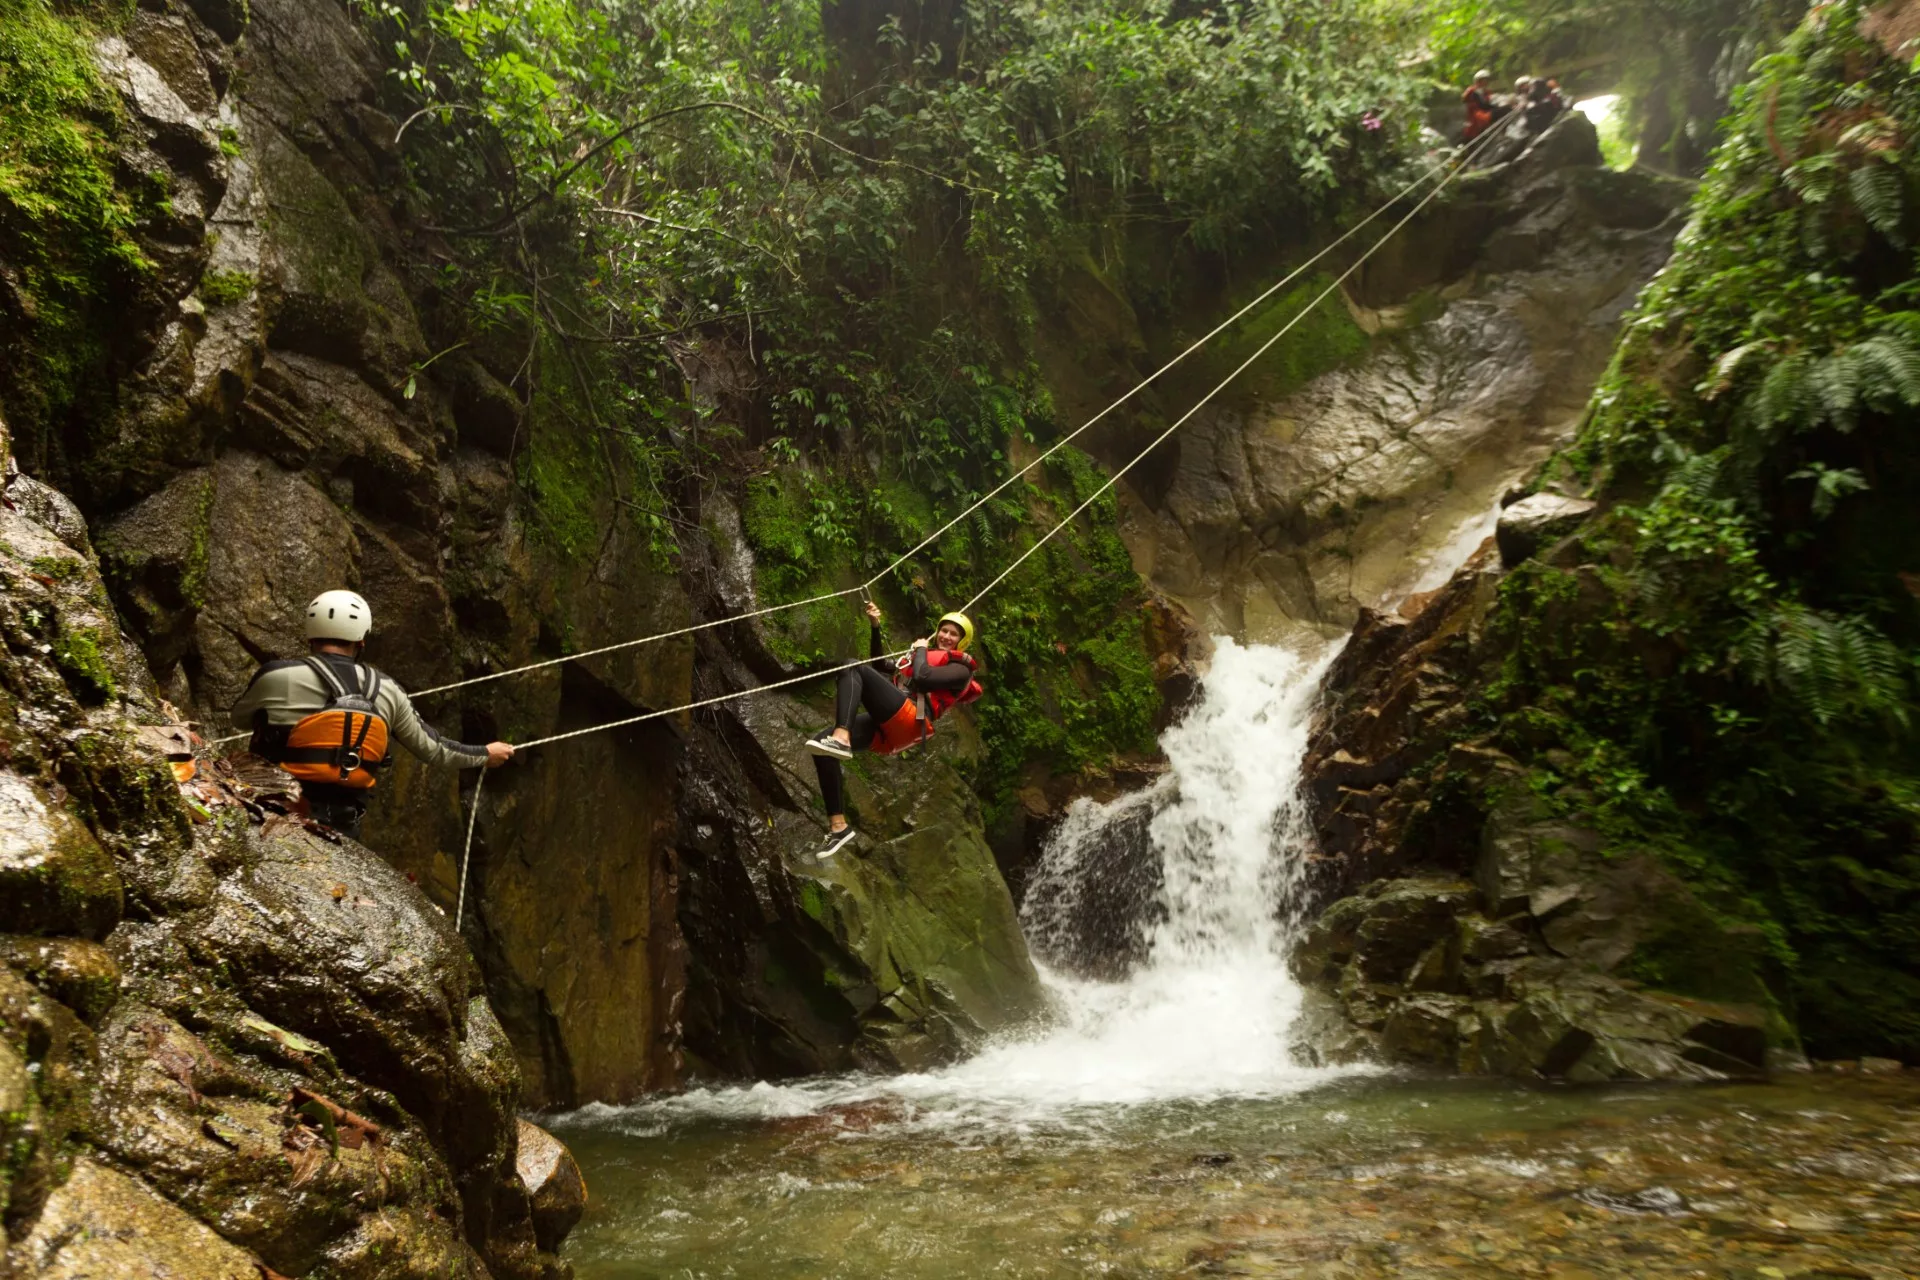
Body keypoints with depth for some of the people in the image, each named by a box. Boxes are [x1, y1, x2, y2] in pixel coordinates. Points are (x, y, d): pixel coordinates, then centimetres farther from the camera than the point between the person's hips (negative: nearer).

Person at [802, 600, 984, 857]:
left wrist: (921, 650, 10)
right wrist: (876, 628, 26)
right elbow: (881, 667, 34)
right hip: (886, 728, 8)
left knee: (853, 669, -21)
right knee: (819, 743, -13)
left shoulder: (960, 668, 10)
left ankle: (841, 738, -39)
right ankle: (838, 826, -11)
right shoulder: (926, 655, 35)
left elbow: (922, 679, -8)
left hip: (908, 720, -8)